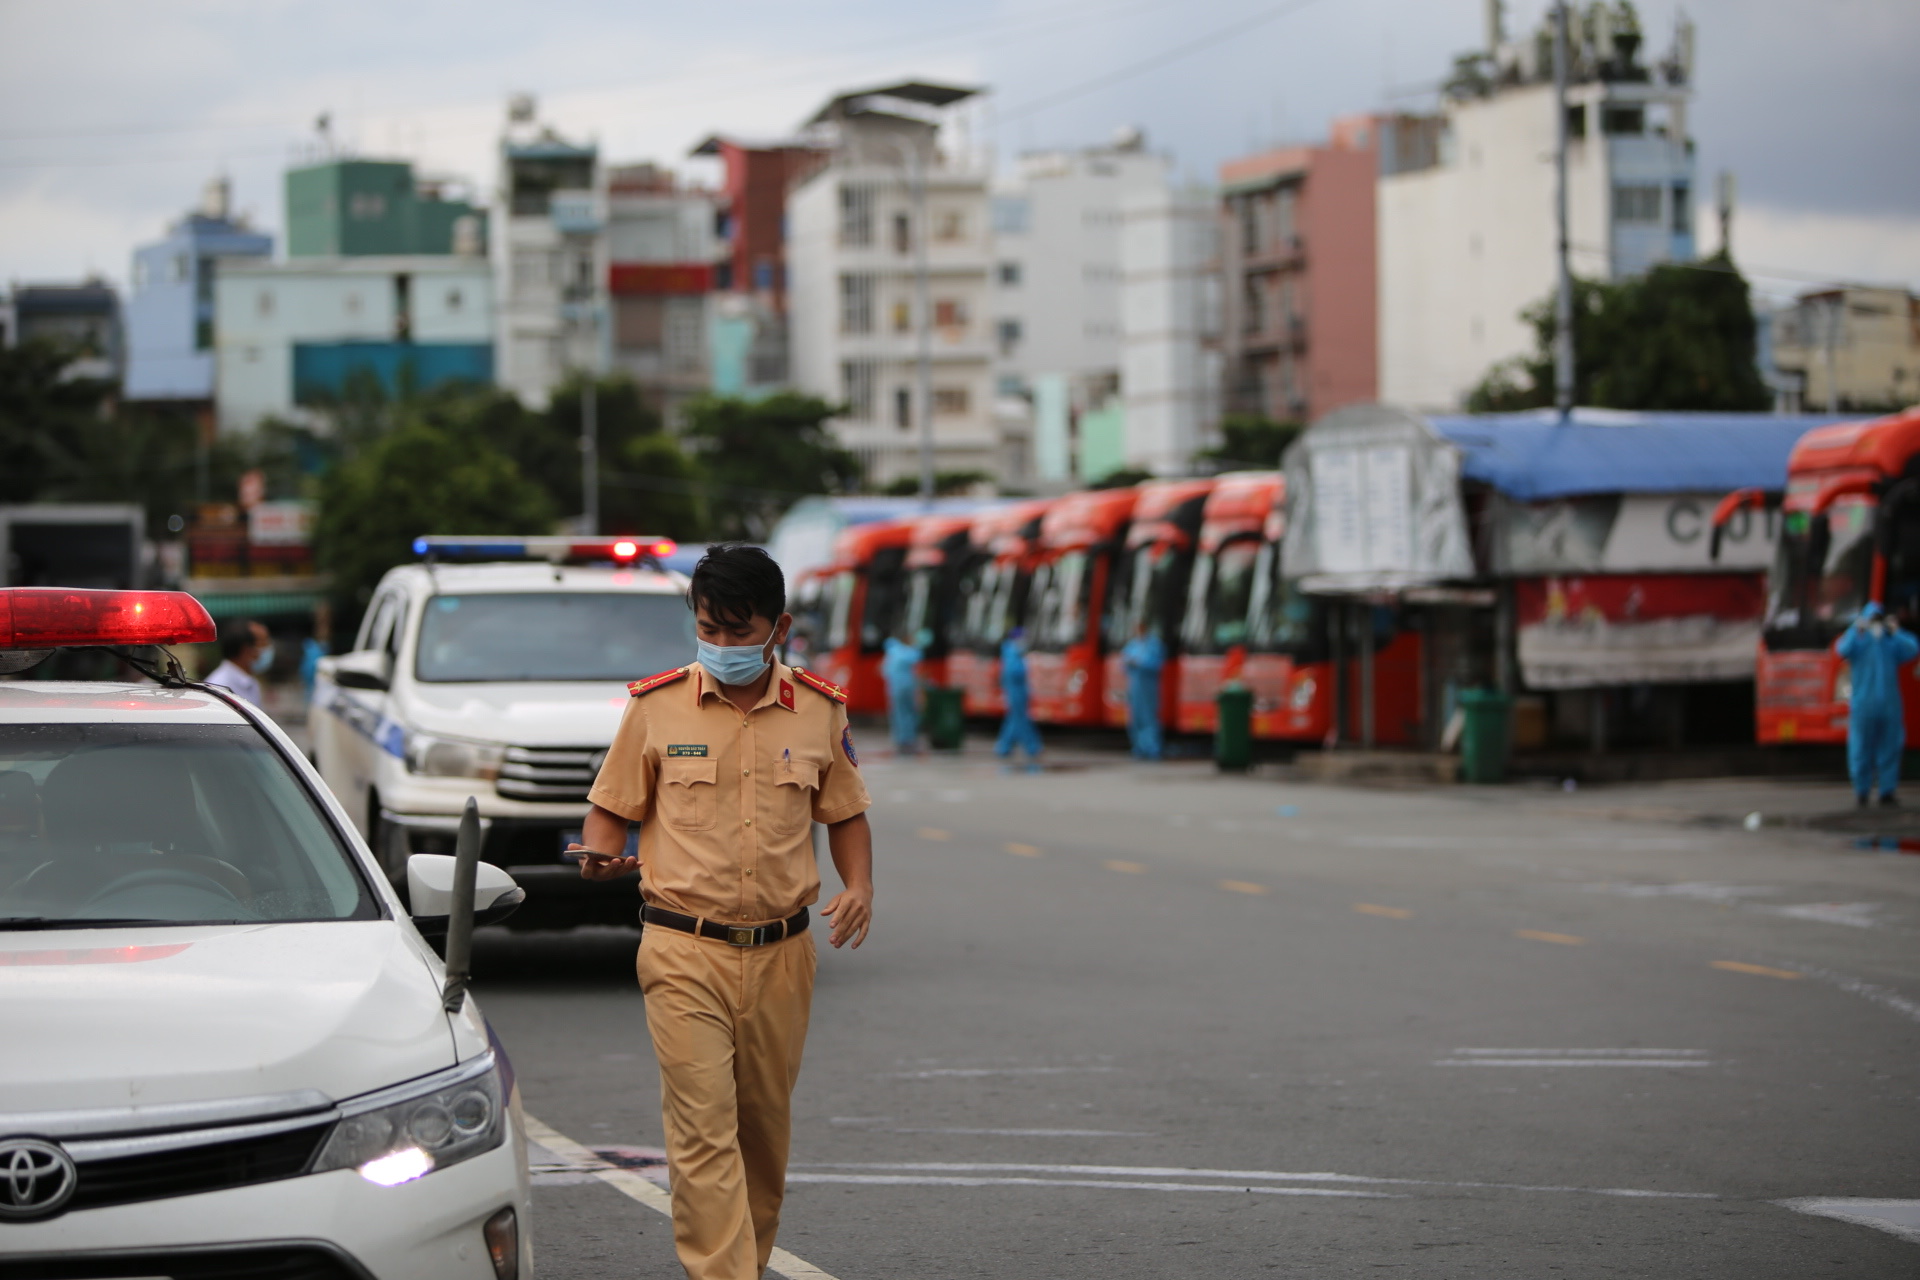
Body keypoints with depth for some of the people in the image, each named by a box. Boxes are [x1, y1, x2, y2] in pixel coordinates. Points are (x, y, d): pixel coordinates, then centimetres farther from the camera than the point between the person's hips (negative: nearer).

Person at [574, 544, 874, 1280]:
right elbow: (612, 806, 7)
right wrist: (600, 856, -15)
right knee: (703, 1130, -12)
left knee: (765, 1128, 11)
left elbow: (845, 813, 15)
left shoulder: (820, 711, 5)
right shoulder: (656, 708, -1)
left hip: (781, 952, 3)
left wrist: (859, 887, -3)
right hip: (685, 950, -3)